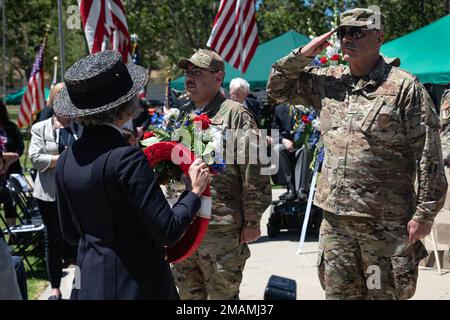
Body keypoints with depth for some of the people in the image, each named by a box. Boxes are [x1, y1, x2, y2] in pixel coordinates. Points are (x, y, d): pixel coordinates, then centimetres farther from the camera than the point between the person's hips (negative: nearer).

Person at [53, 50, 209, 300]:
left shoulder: (66, 160, 1)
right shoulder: (126, 158, -20)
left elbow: (70, 233, 11)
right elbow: (168, 232, -19)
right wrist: (194, 190, -4)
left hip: (87, 285, 7)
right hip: (137, 285, -7)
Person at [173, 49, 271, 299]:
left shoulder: (235, 114, -6)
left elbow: (254, 172, -10)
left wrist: (252, 222, -12)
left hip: (222, 229, -7)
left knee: (222, 295, 1)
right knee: (188, 294, 14)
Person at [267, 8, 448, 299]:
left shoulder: (404, 86, -7)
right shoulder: (328, 81, 10)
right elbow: (278, 88, 22)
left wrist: (424, 213, -13)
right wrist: (303, 54, 6)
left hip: (385, 221, -5)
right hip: (335, 217, 5)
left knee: (385, 294, 4)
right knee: (338, 292, 13)